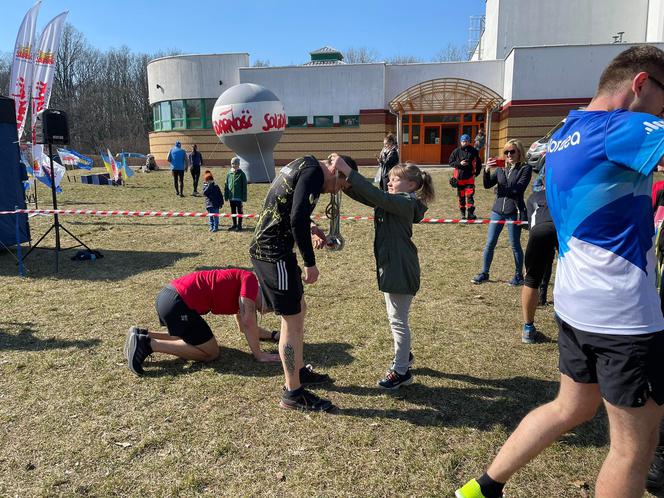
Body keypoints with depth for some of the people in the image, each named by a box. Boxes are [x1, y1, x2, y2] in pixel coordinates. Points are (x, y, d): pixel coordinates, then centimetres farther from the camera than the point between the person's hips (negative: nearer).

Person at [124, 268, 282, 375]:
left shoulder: (240, 293, 22)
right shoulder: (249, 279, -5)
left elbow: (244, 327, 35)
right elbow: (248, 321, -13)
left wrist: (274, 335, 33)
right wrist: (258, 354, -5)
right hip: (179, 304, -10)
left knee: (188, 336, 33)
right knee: (211, 353, 4)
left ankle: (142, 335, 20)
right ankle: (150, 344, -4)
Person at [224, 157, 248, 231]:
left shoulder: (241, 174, -7)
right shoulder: (229, 174, 4)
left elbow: (244, 186, -7)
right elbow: (226, 185, 10)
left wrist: (244, 197, -9)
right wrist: (226, 196, 7)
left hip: (238, 197, -4)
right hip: (231, 196, 5)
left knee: (239, 211, 3)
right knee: (233, 211, 15)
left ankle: (239, 225, 13)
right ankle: (234, 224, 27)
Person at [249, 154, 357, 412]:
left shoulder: (302, 165, 16)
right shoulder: (314, 171, -15)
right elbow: (298, 219, -26)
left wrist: (311, 228, 18)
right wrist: (310, 263, -19)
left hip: (267, 248, 10)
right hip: (273, 253, -10)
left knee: (299, 312, 20)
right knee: (292, 321, -1)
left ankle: (298, 371, 36)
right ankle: (293, 393, 12)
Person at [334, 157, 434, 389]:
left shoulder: (406, 202, -17)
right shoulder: (390, 202, 9)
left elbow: (375, 195, -32)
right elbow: (361, 195, 4)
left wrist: (348, 170, -33)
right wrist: (342, 178, -12)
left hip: (401, 270, -10)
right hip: (391, 266, 10)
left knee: (398, 320, 1)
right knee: (397, 317, 23)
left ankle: (401, 371, 14)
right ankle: (404, 355, 43)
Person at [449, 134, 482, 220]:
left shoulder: (474, 151, 3)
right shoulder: (456, 151, 0)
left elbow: (479, 162, 14)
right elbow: (451, 162, 2)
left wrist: (476, 172, 6)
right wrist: (459, 163, -13)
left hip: (470, 176, 0)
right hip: (459, 177, 1)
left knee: (470, 195, -8)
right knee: (461, 196, 8)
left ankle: (471, 213, -6)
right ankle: (462, 214, 19)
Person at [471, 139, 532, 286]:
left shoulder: (525, 168, -3)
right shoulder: (500, 168, 9)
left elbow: (518, 189, -15)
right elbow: (487, 185, 0)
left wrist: (501, 190, -10)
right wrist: (487, 170, -13)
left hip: (514, 211, -4)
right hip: (498, 210, 4)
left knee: (515, 244, 5)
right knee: (490, 243, 6)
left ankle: (519, 276, 19)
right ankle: (484, 273, 17)